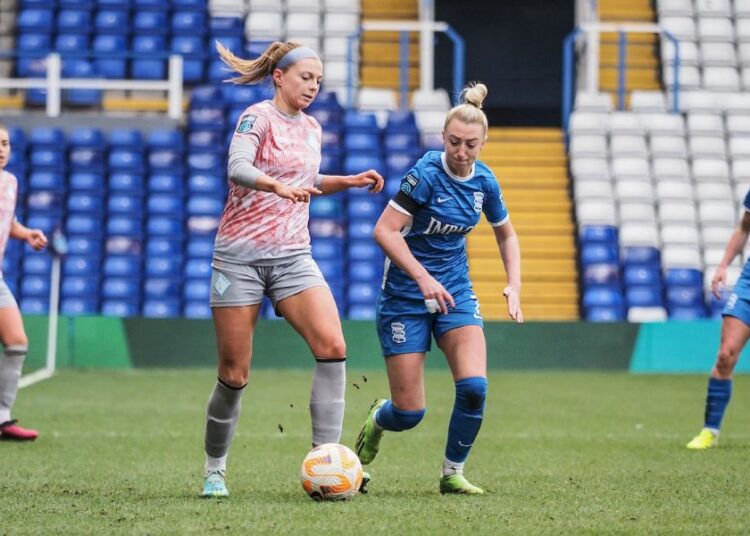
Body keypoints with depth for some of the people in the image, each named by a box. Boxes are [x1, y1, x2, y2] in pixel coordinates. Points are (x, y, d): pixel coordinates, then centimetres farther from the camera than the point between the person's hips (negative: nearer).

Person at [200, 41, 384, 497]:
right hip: (241, 257, -5)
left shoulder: (312, 129, 12)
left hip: (293, 256, 5)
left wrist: (349, 182, 17)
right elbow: (237, 169, -27)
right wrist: (280, 186, -44)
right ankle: (215, 469, 20)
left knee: (333, 347, -17)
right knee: (235, 375, 0)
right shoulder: (258, 117, -8)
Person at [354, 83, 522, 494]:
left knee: (474, 387, -19)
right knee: (409, 413, -4)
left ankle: (452, 473, 2)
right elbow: (384, 231, -22)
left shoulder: (484, 182, 0)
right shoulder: (426, 174, -18)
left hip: (456, 293, 4)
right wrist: (424, 278, -30)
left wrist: (514, 286, 4)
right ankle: (377, 419, 34)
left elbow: (506, 235, 17)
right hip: (405, 296, -4)